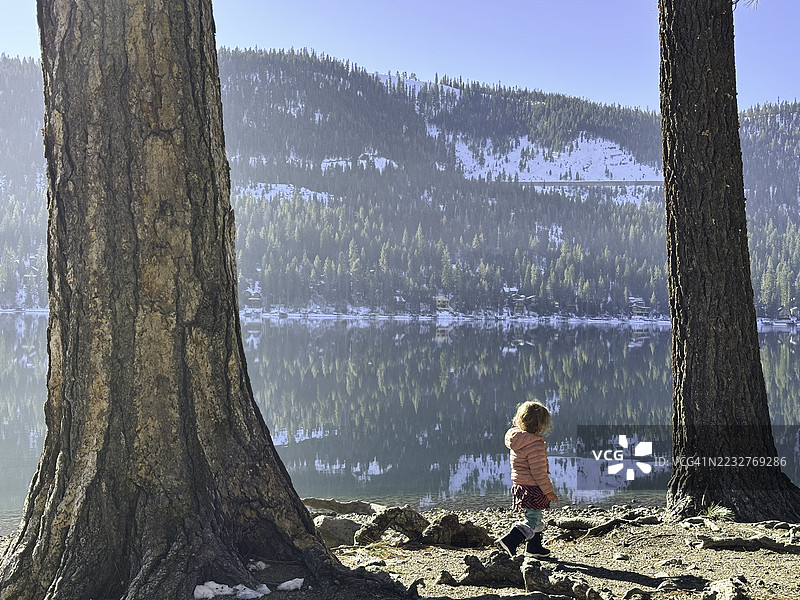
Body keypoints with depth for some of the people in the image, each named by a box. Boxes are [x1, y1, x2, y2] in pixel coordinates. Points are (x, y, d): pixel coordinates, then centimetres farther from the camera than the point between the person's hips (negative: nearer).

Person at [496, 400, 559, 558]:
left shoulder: (516, 439, 7)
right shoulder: (535, 443, -21)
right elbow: (538, 470, -22)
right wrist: (548, 491, -14)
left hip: (519, 484, 9)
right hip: (533, 488, -9)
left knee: (534, 517, 22)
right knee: (533, 520, -6)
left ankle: (534, 546, 33)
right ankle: (509, 540, -20)